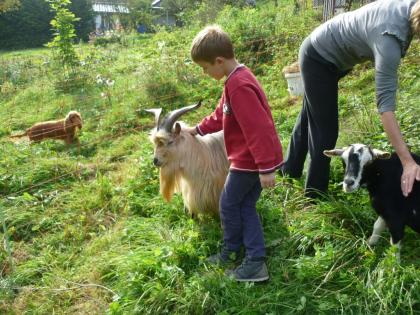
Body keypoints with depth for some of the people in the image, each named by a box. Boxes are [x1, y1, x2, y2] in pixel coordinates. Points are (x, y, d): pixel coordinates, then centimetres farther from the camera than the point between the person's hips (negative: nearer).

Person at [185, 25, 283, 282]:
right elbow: (222, 114, 23)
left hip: (249, 161, -10)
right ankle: (255, 261, 19)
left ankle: (232, 251, 29)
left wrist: (266, 167, -28)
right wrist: (199, 129, 25)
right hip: (252, 158, 10)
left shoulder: (239, 86, -25)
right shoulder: (237, 79, 10)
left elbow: (257, 128, -29)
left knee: (229, 205, 8)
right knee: (246, 207, 14)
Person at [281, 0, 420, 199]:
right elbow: (385, 104, -41)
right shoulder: (390, 37, -37)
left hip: (323, 53, 9)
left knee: (309, 118, 22)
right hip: (319, 58, -9)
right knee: (325, 130, -1)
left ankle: (290, 169, 41)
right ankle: (315, 194, 16)